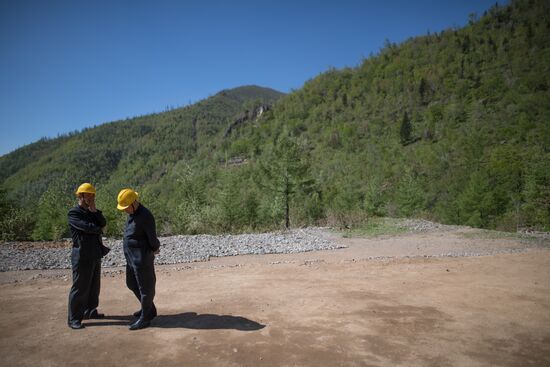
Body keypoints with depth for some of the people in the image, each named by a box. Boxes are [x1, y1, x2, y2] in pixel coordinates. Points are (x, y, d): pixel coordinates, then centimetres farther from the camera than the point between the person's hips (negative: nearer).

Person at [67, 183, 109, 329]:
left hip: (95, 255, 8)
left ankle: (90, 311, 28)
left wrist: (94, 210, -10)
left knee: (94, 286, 15)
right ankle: (74, 319, 7)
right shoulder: (73, 213, -9)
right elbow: (87, 227, -21)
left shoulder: (91, 212, 15)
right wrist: (99, 229, -2)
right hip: (82, 256, -8)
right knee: (80, 287, -3)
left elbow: (102, 223, 1)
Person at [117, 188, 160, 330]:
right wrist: (154, 248, 5)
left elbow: (152, 238, -16)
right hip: (132, 257, 10)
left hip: (142, 258, -10)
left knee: (145, 287, 4)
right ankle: (149, 309, 38)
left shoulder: (145, 216, -23)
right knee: (132, 284, 22)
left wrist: (154, 248, 4)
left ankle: (145, 318, 19)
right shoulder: (132, 213, 6)